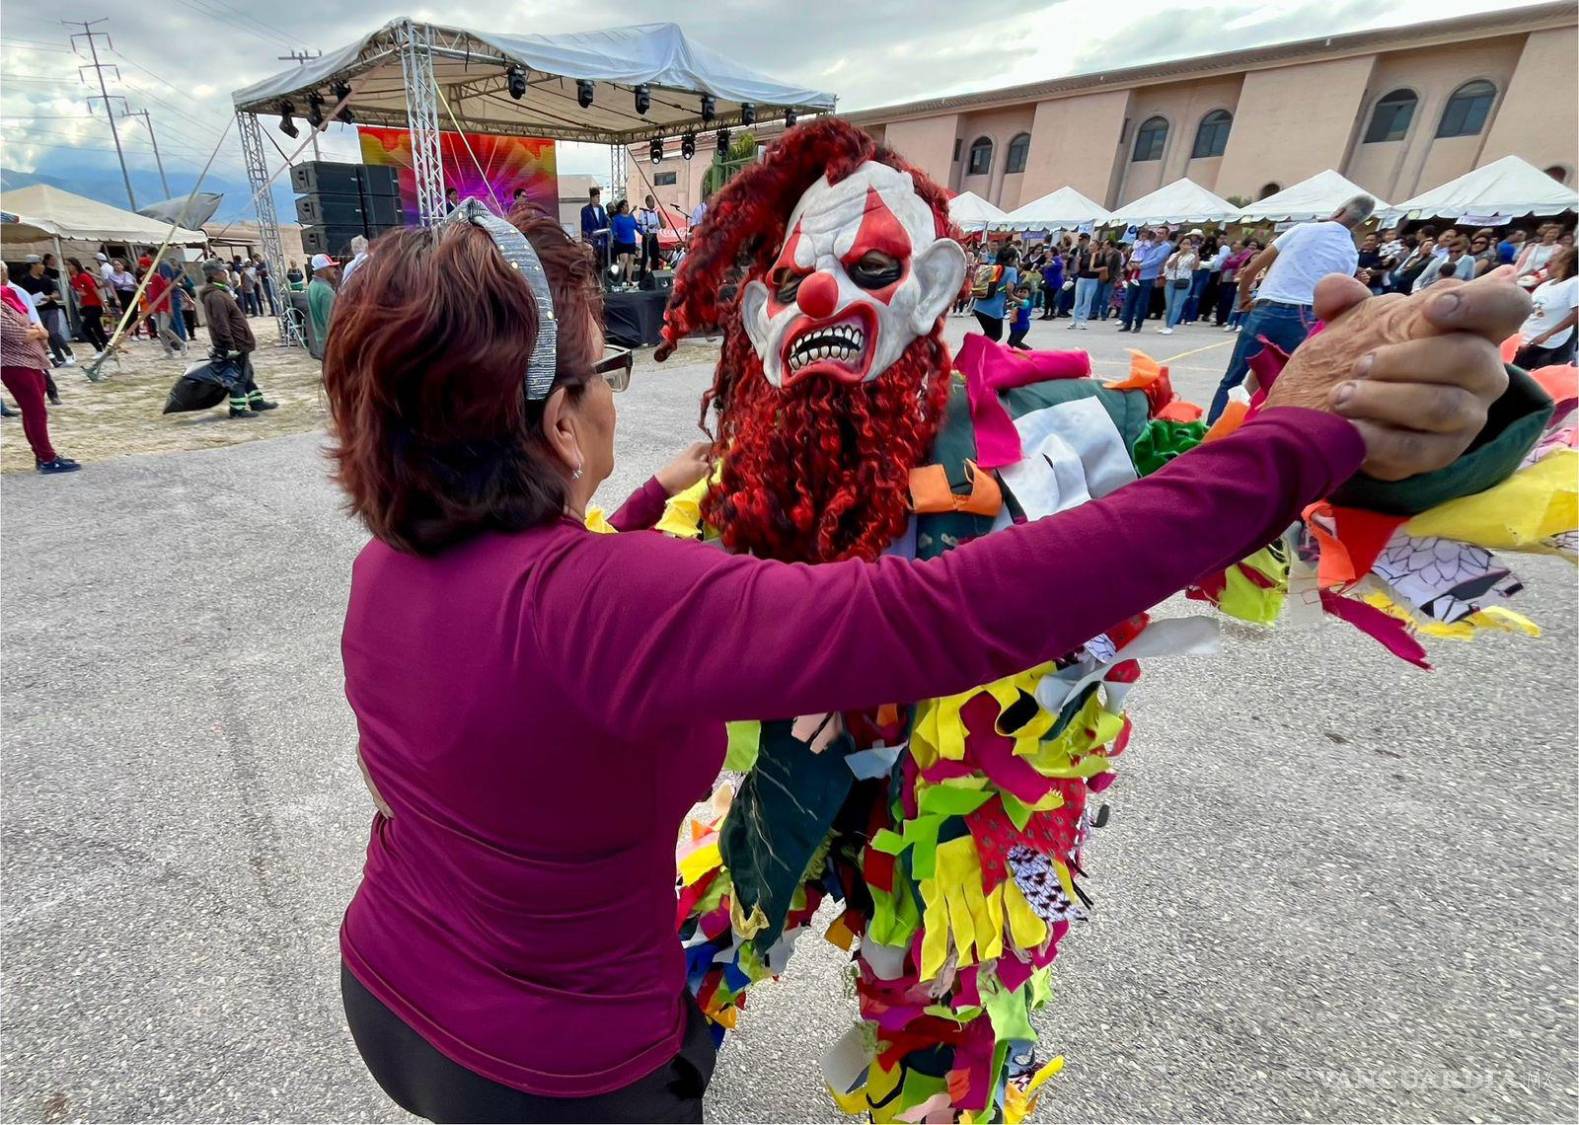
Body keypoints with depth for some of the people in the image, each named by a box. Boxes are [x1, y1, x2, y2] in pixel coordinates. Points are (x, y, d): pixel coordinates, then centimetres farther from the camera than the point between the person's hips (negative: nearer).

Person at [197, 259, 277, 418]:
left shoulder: (220, 293, 14)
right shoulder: (216, 297, -19)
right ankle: (238, 408, 3)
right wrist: (230, 346, -24)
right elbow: (221, 325, -24)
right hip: (235, 345, -10)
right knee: (239, 376, -3)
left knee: (247, 373, 18)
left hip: (239, 343, 10)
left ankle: (256, 401, 29)